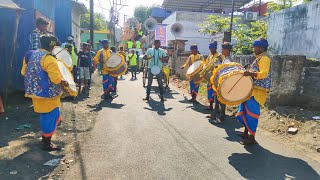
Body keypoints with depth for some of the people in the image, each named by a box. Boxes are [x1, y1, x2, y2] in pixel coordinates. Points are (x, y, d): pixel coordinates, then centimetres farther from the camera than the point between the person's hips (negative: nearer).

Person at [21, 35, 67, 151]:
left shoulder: (31, 55, 5)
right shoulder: (49, 59, -21)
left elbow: (24, 72, 15)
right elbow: (56, 79, -25)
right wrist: (64, 82, -7)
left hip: (36, 91, 8)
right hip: (48, 93, -8)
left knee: (46, 116, 23)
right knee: (50, 117, 5)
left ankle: (45, 138, 36)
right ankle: (46, 144, 15)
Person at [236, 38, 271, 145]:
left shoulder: (264, 59, -11)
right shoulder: (259, 58, 18)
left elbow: (264, 73, -26)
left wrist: (251, 74, -39)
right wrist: (247, 72, 19)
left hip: (258, 91, -10)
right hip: (252, 89, 10)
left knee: (251, 112, -7)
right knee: (244, 110, 16)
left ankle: (252, 138, 2)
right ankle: (246, 132, 29)